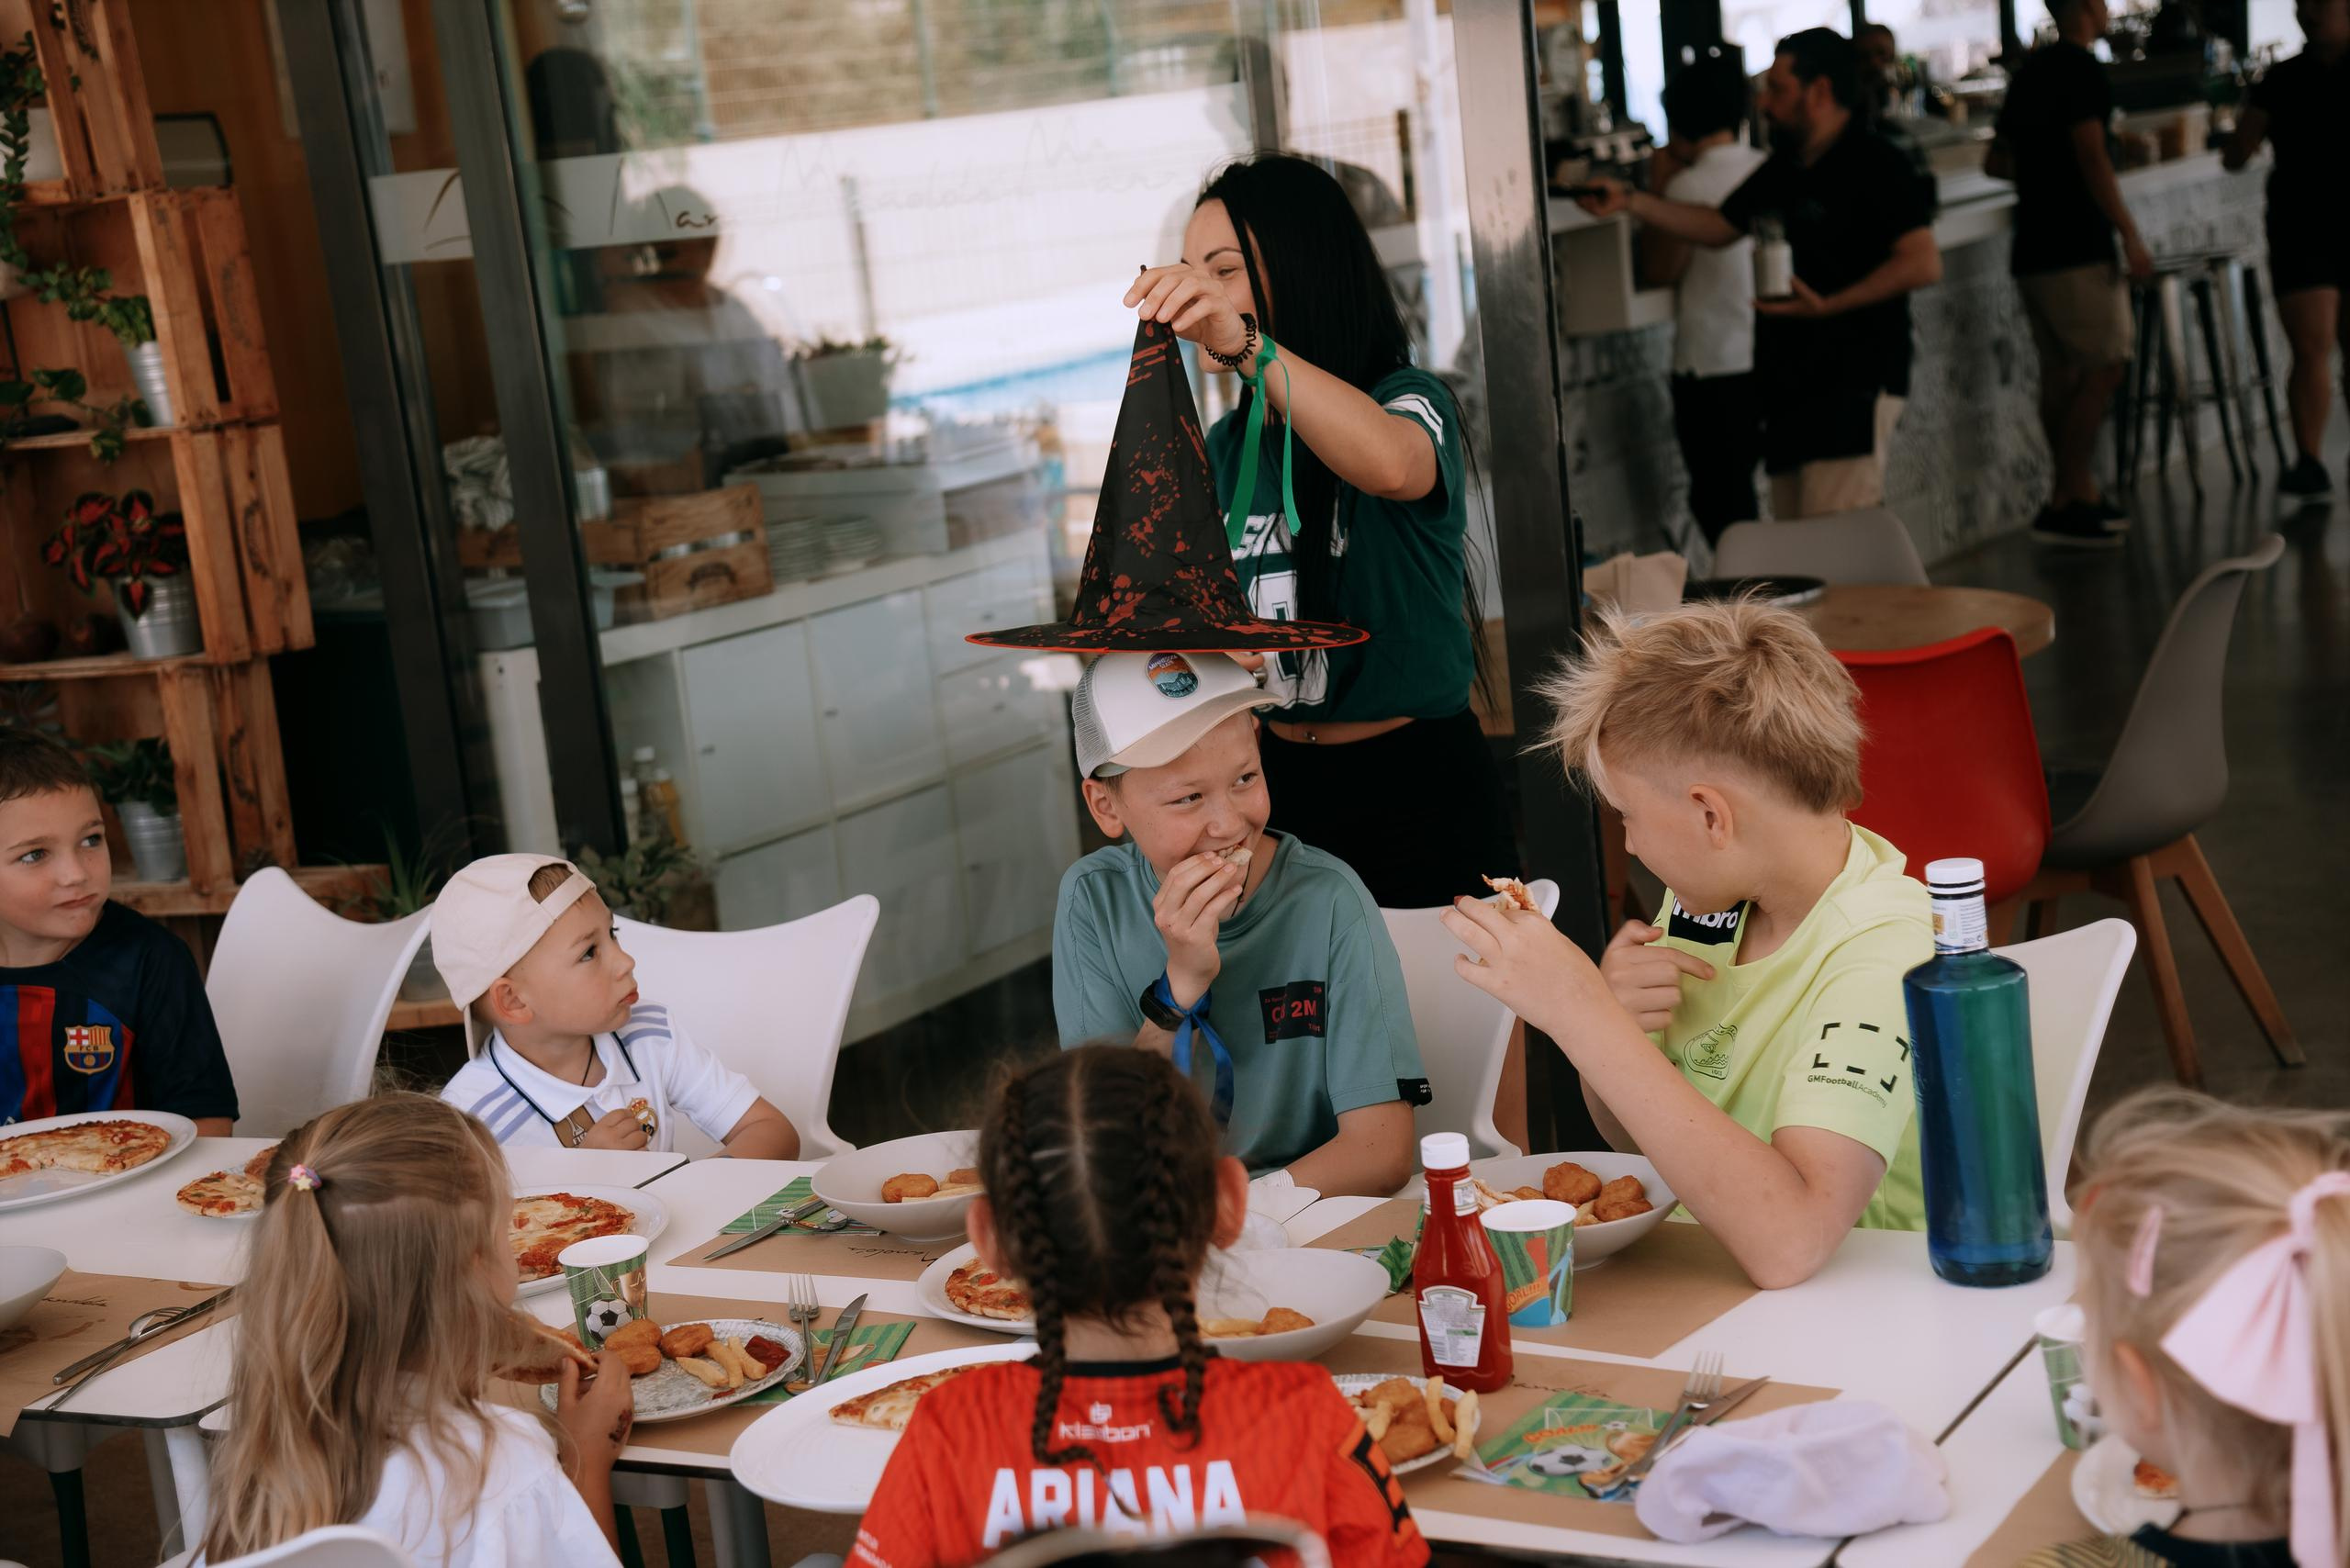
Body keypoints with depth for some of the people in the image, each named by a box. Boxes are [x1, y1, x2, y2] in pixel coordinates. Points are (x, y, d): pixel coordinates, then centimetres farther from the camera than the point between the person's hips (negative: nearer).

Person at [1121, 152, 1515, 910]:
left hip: (1418, 787, -5)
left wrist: (1244, 344, -45)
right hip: (1279, 787, 5)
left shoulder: (1408, 400, -8)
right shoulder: (1223, 449, 10)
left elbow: (1393, 465, -34)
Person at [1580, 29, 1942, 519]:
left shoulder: (1873, 163, -10)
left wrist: (1830, 305, -25)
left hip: (1854, 386, -9)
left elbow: (1924, 263, -19)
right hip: (1791, 383, 9)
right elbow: (1718, 226, 28)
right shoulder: (1784, 168, 17)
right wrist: (1631, 200, 18)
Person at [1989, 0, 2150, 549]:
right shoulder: (2079, 69, -11)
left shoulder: (2030, 71, 16)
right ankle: (2065, 503, -10)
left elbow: (1995, 162, 21)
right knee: (2105, 368, -7)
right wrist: (2130, 235, -18)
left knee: (2062, 371, 11)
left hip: (2032, 250, 9)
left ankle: (2077, 493, 16)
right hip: (2076, 248, -9)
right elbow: (2091, 158, -19)